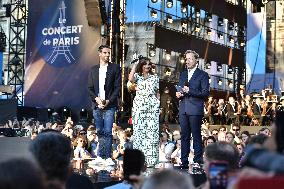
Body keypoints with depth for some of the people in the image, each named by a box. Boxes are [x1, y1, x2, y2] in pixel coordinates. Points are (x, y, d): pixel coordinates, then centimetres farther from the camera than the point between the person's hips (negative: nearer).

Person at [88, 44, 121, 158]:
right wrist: (96, 99, -7)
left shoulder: (115, 68, 3)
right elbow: (90, 88, 11)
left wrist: (108, 101, -11)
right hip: (97, 105, 4)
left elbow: (118, 87, -2)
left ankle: (107, 157, -7)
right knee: (100, 132, 8)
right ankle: (100, 157, 14)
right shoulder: (93, 69, 13)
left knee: (107, 132, -9)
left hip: (109, 105, -3)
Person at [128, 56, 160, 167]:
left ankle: (151, 159, -6)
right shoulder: (137, 76, 9)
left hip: (152, 106, 1)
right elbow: (130, 79, -15)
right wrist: (134, 65, -7)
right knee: (139, 130, -3)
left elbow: (156, 93, 17)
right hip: (139, 105, -1)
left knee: (152, 131, -7)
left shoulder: (154, 77, 14)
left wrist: (157, 105, 7)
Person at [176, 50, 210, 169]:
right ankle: (184, 162, 10)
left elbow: (205, 93, -7)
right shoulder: (182, 75, 20)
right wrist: (178, 94, 5)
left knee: (196, 136, -4)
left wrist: (190, 91, -15)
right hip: (183, 109, 6)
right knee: (184, 136, 6)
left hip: (195, 110, -6)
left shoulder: (202, 75, 1)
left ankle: (198, 161, -1)